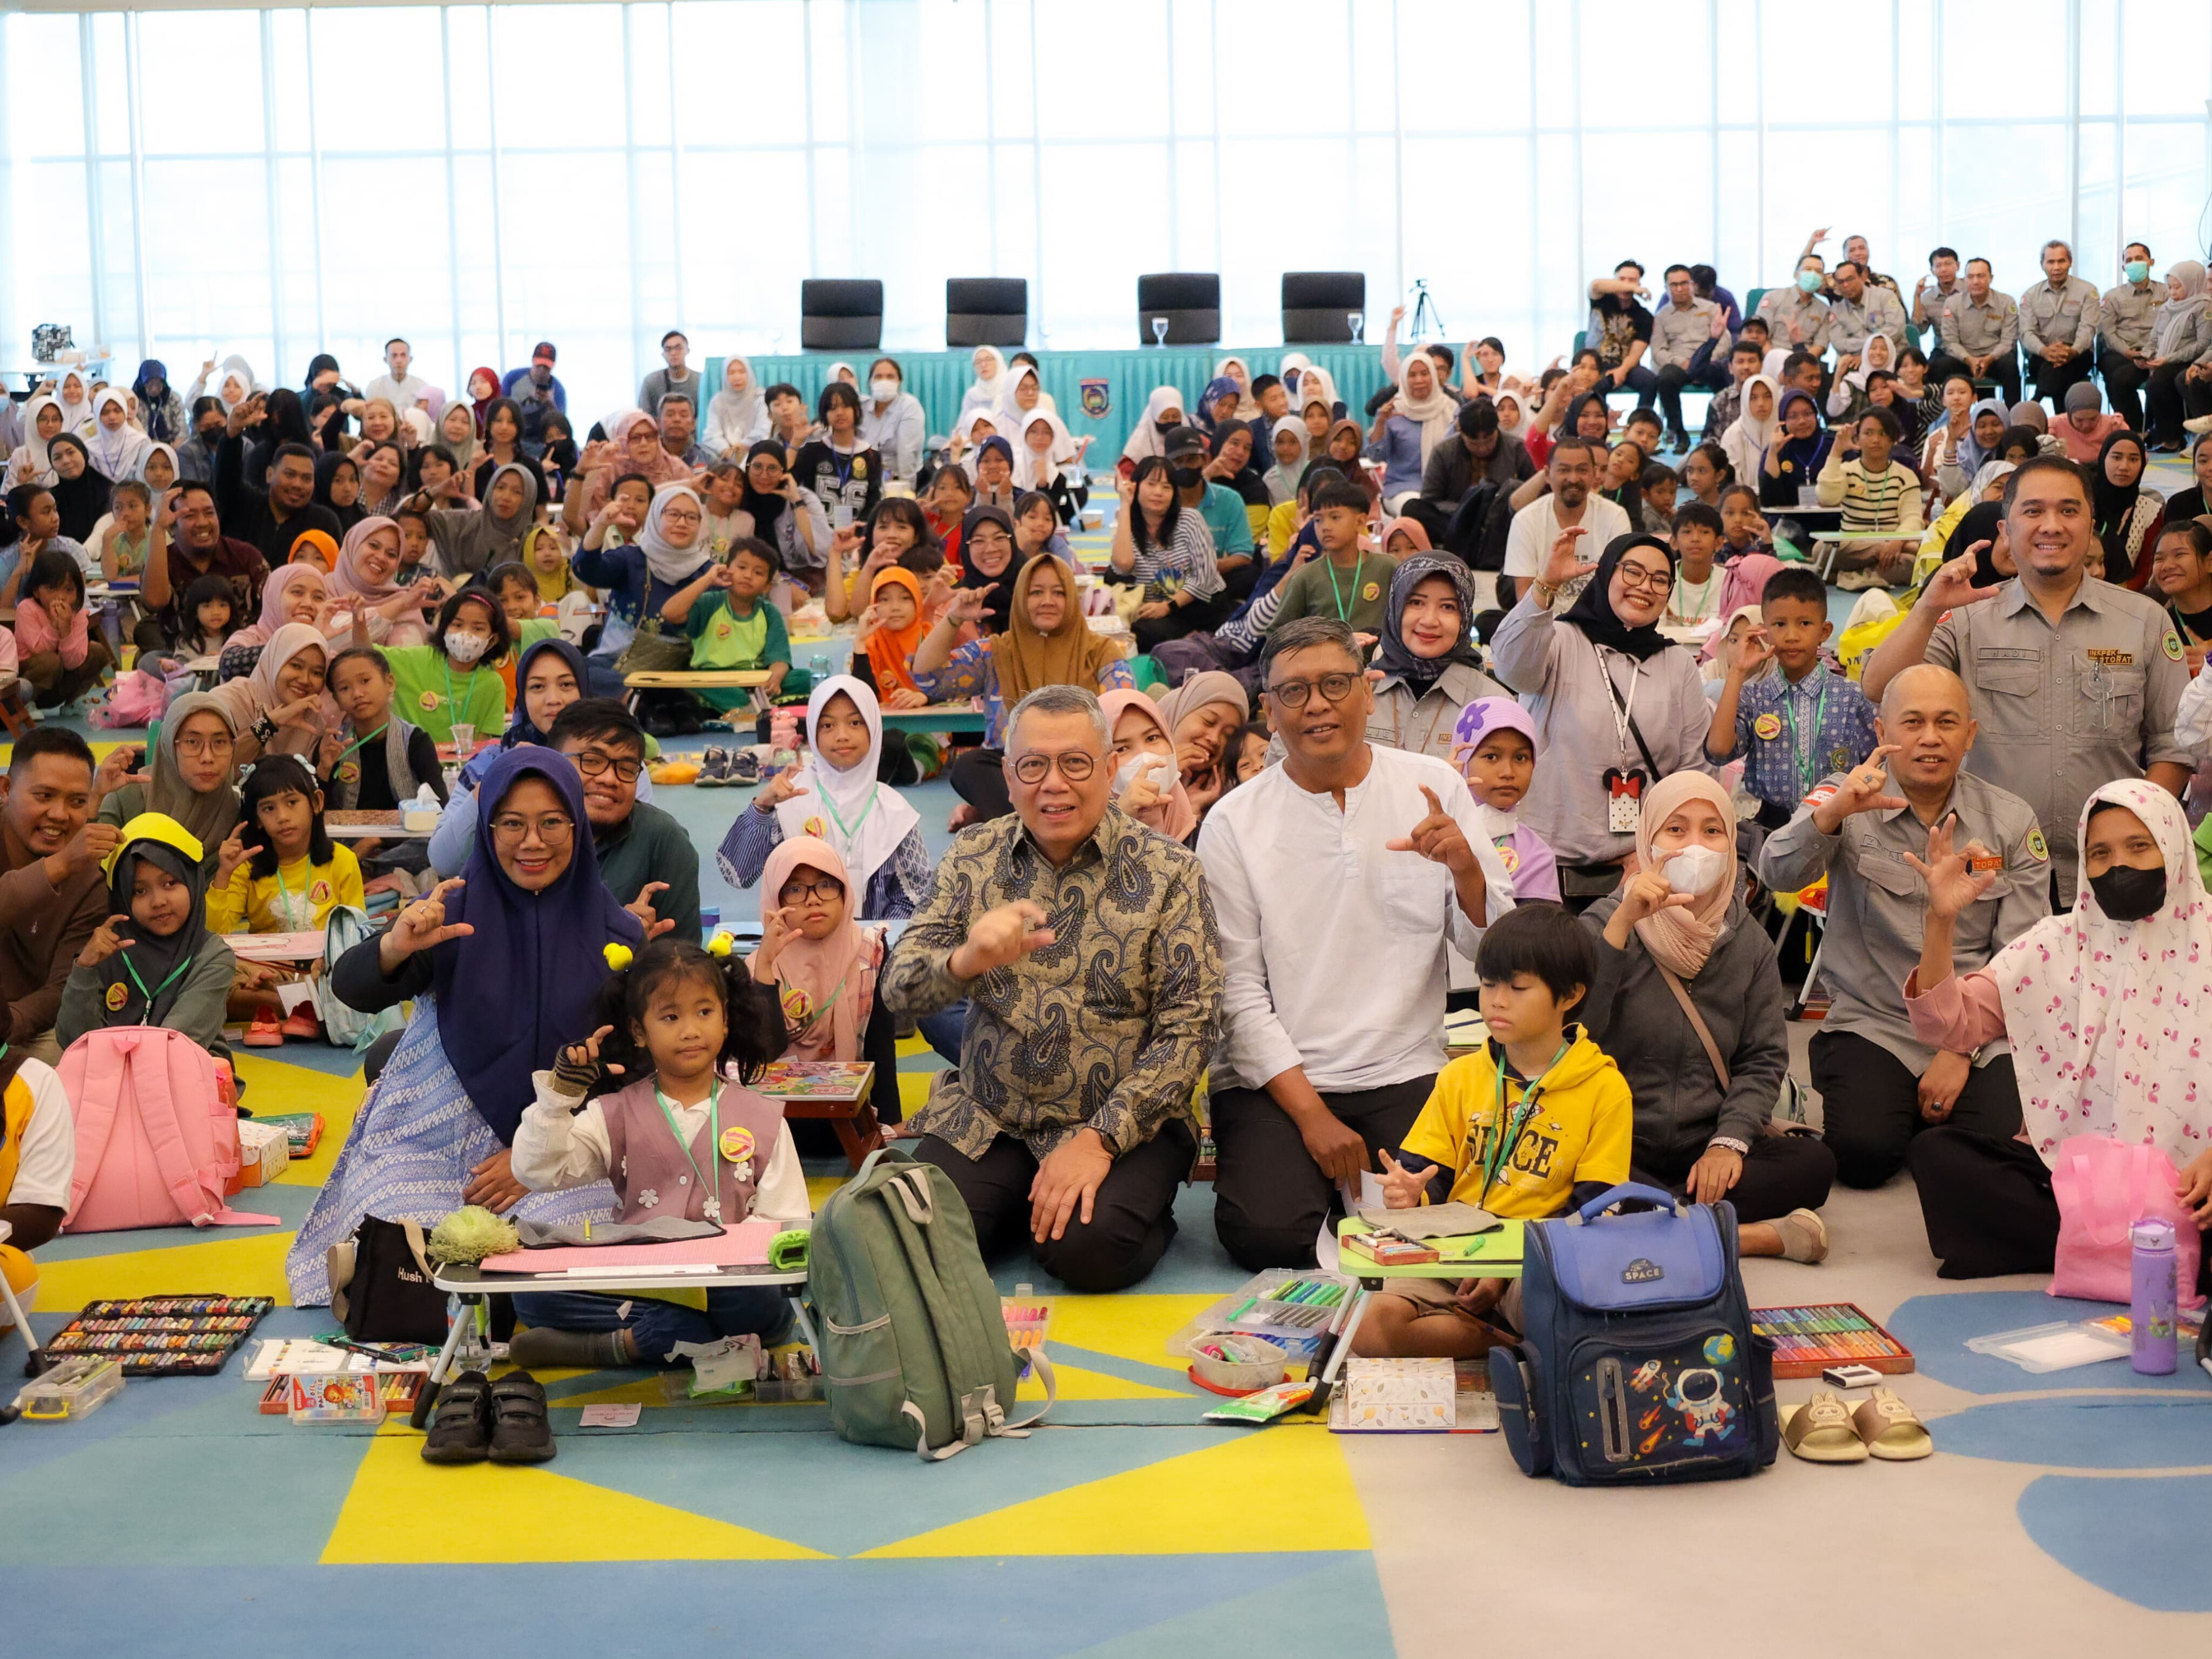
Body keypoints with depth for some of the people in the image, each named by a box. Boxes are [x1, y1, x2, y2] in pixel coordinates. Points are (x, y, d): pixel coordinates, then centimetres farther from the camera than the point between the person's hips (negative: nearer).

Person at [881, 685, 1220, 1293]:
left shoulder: (1167, 871, -4)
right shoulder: (973, 858, 5)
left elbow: (1187, 1025, -7)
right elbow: (898, 990, -4)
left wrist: (1099, 1138, -17)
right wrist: (966, 962, -29)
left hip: (1123, 1122, -2)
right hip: (985, 1120, 3)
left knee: (1088, 1250, -28)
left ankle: (1143, 1208, 6)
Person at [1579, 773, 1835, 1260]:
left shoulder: (1747, 941, 9)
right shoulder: (1604, 924, -2)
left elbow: (1764, 1057, 6)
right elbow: (1575, 1028, -19)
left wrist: (1730, 1141, -11)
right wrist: (1623, 922, -26)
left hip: (1706, 1150, 4)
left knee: (1815, 1164, -21)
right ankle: (1757, 1235, -27)